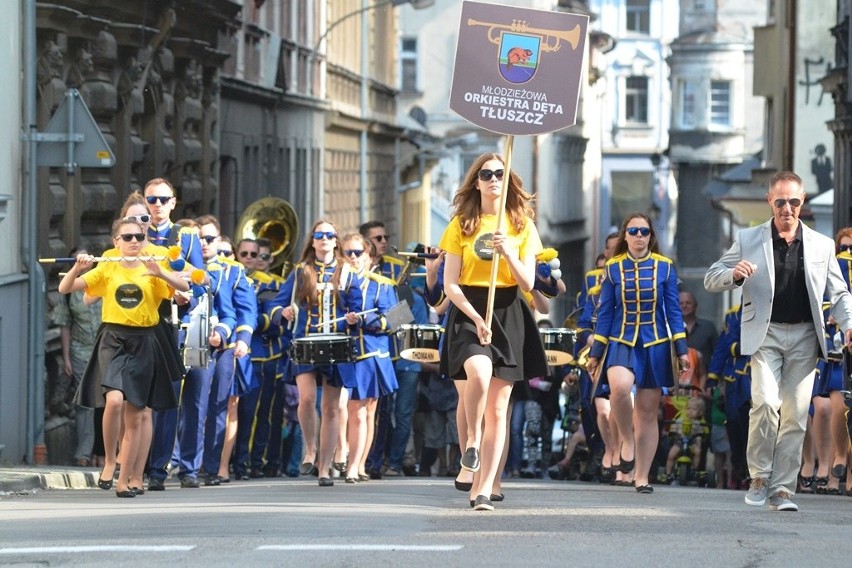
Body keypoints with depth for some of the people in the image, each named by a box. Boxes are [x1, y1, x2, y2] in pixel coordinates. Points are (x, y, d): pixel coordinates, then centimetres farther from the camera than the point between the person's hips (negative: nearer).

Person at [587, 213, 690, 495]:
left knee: (648, 411, 3)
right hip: (621, 342, -1)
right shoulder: (613, 268, 4)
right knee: (620, 387, -32)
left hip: (655, 344, 1)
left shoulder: (664, 267, 3)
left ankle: (642, 477, 11)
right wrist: (596, 352, 5)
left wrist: (681, 350, 0)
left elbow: (673, 310, 5)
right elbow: (605, 312, 7)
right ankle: (627, 440, -6)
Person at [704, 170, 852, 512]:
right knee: (766, 401, -19)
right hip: (765, 333, -2)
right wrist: (734, 275, -15)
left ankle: (782, 489, 7)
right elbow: (711, 280, 8)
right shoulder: (748, 240, 5)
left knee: (796, 415, 0)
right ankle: (759, 477, -1)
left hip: (804, 337, 2)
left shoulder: (821, 246, 9)